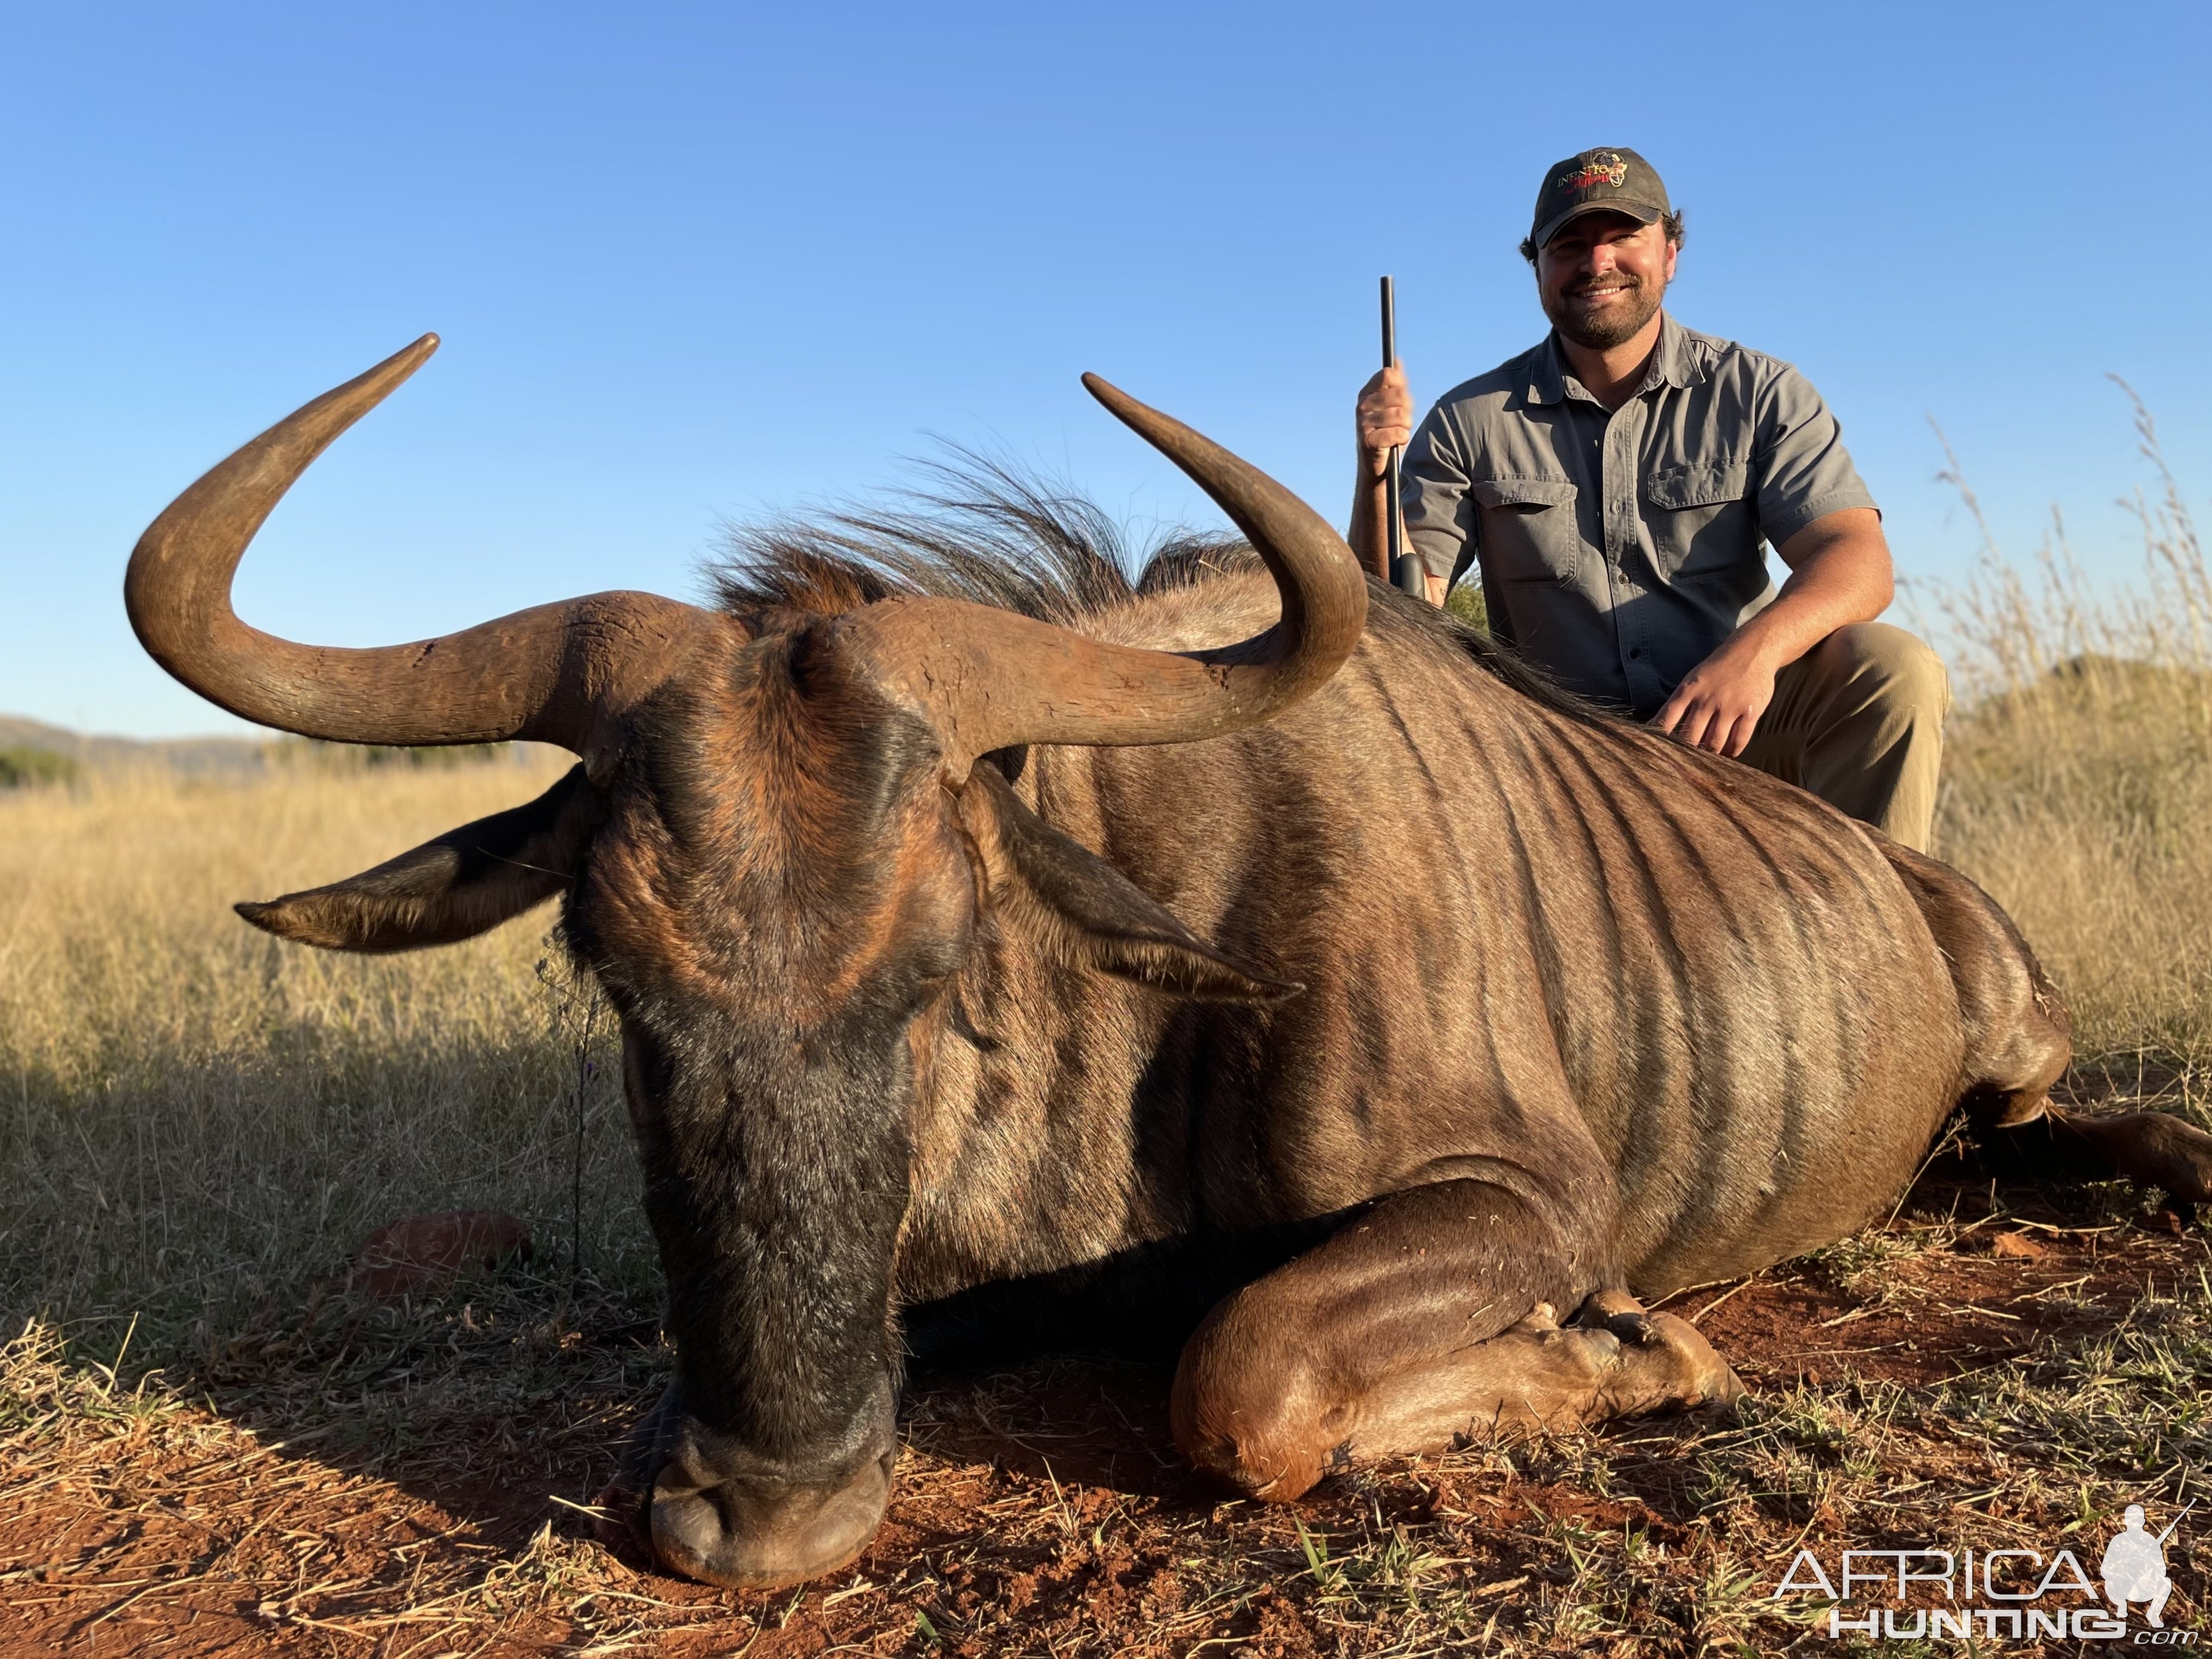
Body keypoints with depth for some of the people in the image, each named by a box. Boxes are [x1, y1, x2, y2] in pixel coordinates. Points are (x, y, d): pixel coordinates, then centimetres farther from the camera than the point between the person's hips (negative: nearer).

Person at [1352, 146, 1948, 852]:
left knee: (1894, 669, -26)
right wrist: (1376, 476, -21)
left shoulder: (1760, 395, 3)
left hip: (1739, 737, 0)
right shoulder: (1471, 422, 4)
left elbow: (1857, 560, -11)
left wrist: (1757, 647, -33)